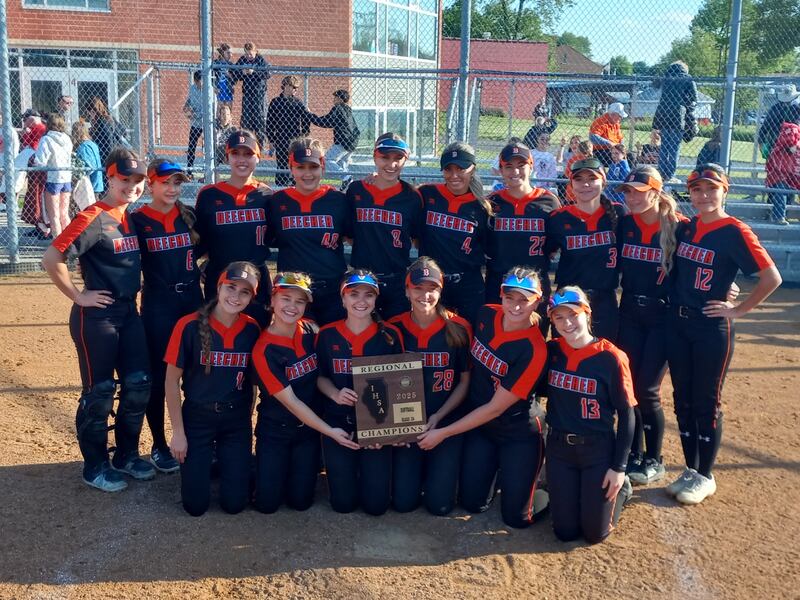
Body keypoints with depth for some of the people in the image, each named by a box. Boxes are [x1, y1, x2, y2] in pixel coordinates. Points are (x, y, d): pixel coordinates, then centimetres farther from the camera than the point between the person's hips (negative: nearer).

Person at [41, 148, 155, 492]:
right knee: (99, 392, 2)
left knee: (138, 384, 9)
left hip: (129, 312, 7)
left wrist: (131, 290, 11)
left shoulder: (132, 218, 8)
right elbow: (51, 259, -21)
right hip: (96, 316, -7)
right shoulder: (93, 219, -15)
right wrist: (78, 296, -16)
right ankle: (95, 467, 18)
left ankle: (126, 456, 26)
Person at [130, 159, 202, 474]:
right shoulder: (137, 220, -5)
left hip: (193, 300, 4)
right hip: (158, 305, -3)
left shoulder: (189, 215, 5)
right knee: (158, 374, 4)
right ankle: (159, 446, 16)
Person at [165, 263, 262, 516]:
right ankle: (206, 461, 31)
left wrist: (248, 418, 6)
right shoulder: (190, 326, -16)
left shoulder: (252, 330, -7)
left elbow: (252, 379, 6)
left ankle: (226, 460, 31)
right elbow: (172, 381, -9)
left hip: (237, 421, 2)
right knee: (195, 505, 0)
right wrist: (178, 432, -7)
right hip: (197, 418, -2)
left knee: (234, 503, 1)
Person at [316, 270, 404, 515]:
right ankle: (345, 471, 34)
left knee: (376, 504, -2)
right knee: (343, 503, 2)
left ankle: (372, 472, 31)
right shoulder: (327, 335, -4)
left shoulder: (390, 335, -5)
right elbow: (320, 377, 6)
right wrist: (336, 395, -16)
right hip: (338, 422, 1)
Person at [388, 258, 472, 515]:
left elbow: (464, 381, -2)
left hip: (447, 423, -1)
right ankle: (418, 467, 28)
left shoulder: (458, 328, -7)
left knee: (440, 504, -6)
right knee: (403, 502, -3)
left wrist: (438, 417, -13)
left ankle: (439, 470, 27)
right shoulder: (395, 328, -4)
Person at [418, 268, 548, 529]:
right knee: (472, 503, 9)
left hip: (518, 434, -4)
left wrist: (443, 432, -17)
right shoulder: (486, 315, -11)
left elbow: (495, 408, -22)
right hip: (479, 426, 5)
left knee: (515, 516, 1)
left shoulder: (534, 349, -27)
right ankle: (497, 468, 34)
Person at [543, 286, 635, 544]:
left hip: (598, 449, -3)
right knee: (565, 531, 7)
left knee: (595, 533, 2)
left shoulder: (610, 357, -14)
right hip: (559, 448, 3)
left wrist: (619, 467, -11)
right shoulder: (551, 351, -2)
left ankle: (621, 487, 28)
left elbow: (626, 414, -10)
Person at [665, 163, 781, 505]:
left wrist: (738, 310, -12)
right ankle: (690, 470, 26)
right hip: (677, 323, 6)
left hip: (712, 329, -6)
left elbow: (772, 278, -16)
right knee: (683, 399, 12)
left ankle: (705, 477, 18)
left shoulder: (735, 232, -13)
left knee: (706, 402, 3)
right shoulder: (684, 228, 6)